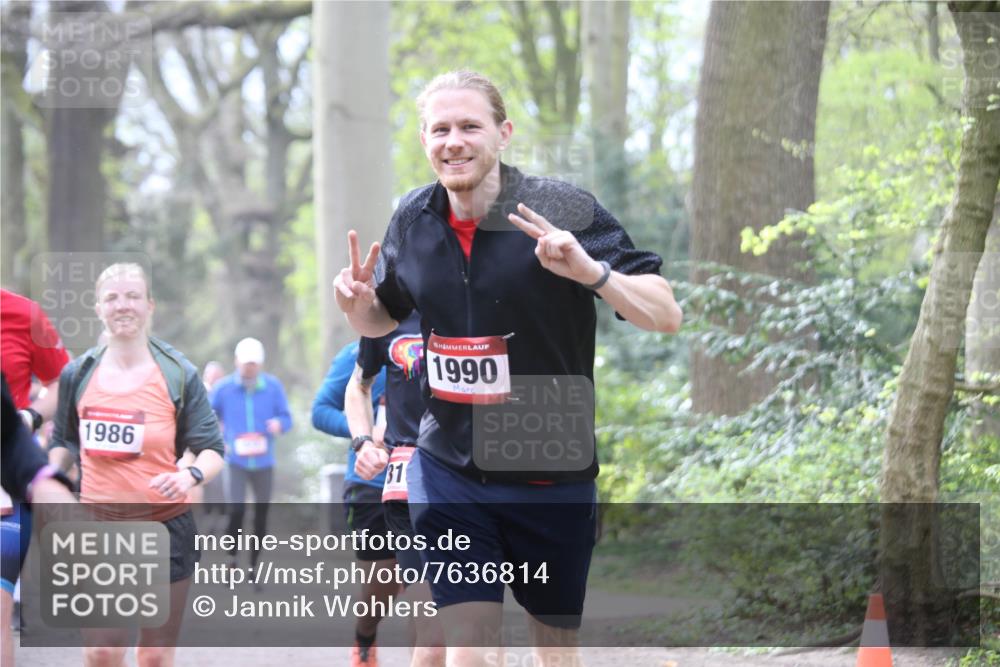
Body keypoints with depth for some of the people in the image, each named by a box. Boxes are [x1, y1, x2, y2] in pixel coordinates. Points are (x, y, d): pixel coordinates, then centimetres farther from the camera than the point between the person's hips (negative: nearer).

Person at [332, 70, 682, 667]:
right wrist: (359, 305, -6)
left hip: (552, 474, -2)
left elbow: (666, 316, -17)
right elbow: (385, 317, 18)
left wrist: (591, 271, -34)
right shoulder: (414, 220, -1)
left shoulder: (565, 211, -14)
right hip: (448, 467, 2)